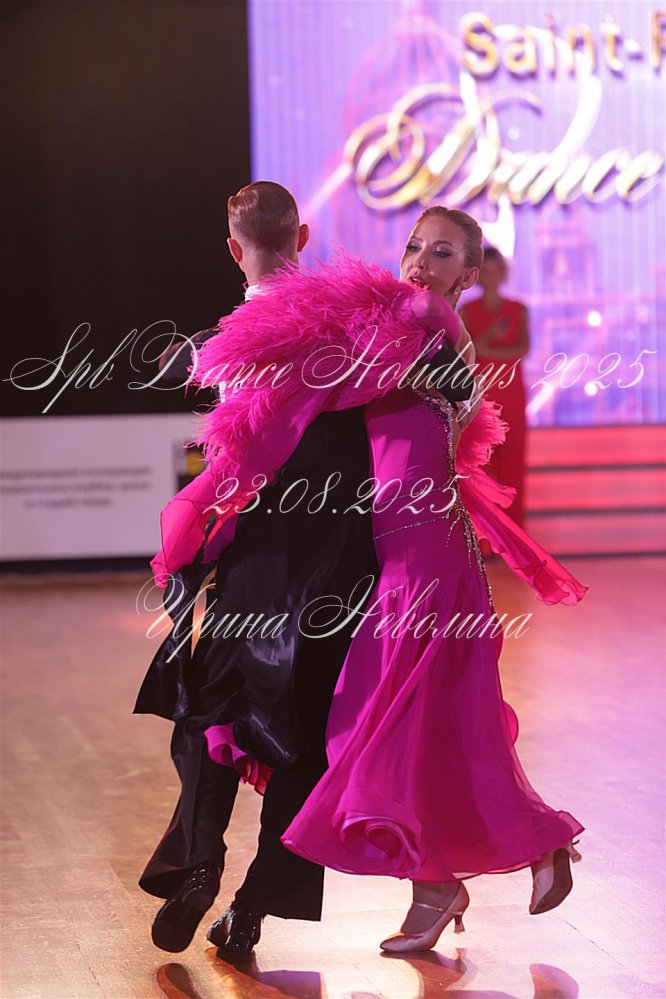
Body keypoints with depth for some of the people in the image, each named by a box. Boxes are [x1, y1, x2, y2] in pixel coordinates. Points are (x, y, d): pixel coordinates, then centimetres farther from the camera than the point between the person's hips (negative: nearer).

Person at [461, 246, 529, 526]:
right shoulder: (466, 311, 3)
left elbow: (524, 349, -7)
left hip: (511, 395, 1)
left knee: (512, 462, 0)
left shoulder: (518, 310, 6)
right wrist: (487, 336, -21)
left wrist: (488, 352, -16)